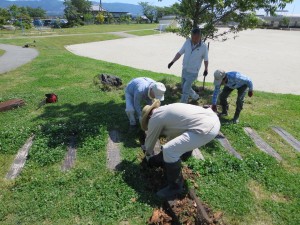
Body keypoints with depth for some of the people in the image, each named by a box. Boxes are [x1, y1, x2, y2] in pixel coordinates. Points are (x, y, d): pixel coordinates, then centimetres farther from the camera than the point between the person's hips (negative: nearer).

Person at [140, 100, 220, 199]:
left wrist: (148, 155, 34)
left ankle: (175, 187, 12)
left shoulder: (155, 118, -1)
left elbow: (150, 141, 13)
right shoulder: (165, 110, 24)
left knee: (169, 151, -8)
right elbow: (173, 133, 37)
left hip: (206, 128, -10)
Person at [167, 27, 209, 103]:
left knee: (185, 90, -7)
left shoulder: (203, 47, -14)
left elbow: (205, 59, -1)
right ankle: (195, 97, 44)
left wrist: (206, 70, 11)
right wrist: (172, 62, -6)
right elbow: (180, 53, 3)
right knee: (184, 87, 19)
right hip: (184, 70, 5)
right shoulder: (187, 42, -5)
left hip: (193, 73, -5)